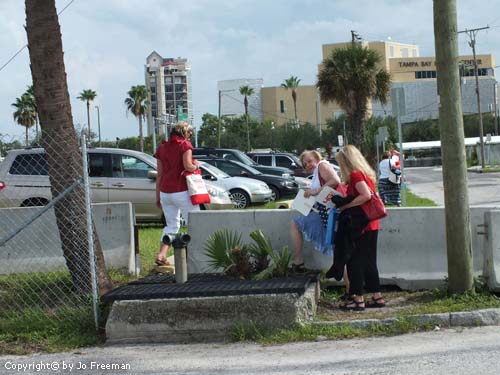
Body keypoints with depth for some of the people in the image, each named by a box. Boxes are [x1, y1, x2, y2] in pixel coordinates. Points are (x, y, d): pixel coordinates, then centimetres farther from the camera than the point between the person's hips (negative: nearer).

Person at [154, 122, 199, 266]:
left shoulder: (162, 148, 12)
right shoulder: (185, 145, -4)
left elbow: (159, 175, 13)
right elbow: (187, 166, -18)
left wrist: (158, 196, 16)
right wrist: (195, 165, 4)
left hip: (165, 193, 6)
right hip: (181, 191, -6)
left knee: (171, 224, 16)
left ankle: (161, 255, 3)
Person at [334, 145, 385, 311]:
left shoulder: (355, 174, -14)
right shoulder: (365, 173, 14)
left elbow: (366, 195, -27)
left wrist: (345, 206, -19)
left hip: (361, 225, -9)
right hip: (371, 224, 9)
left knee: (355, 261, -2)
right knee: (368, 261, 14)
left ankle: (358, 299, -1)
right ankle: (377, 297, 17)